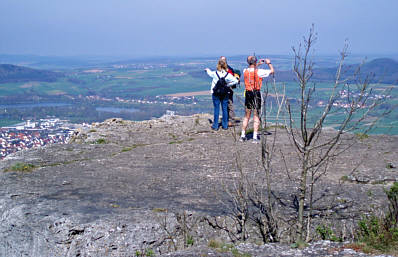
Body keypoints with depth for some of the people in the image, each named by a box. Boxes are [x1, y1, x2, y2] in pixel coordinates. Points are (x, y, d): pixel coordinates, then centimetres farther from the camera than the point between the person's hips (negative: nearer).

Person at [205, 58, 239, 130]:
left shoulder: (215, 73, -10)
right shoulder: (228, 74, -9)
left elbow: (210, 73, 14)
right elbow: (236, 81, -10)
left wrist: (207, 70, 37)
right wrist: (228, 84, 1)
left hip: (215, 93, -1)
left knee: (216, 109, 4)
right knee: (224, 109, 9)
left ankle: (215, 126, 7)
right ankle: (225, 125, 15)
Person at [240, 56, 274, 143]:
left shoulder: (245, 71, 3)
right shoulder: (258, 71, -12)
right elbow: (272, 71, -4)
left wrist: (258, 64, 33)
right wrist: (269, 63, 13)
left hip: (248, 94, 4)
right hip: (256, 94, -4)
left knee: (246, 116, 15)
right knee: (256, 117, 1)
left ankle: (243, 135, 17)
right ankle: (255, 137, -2)